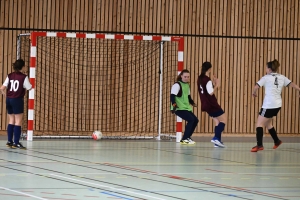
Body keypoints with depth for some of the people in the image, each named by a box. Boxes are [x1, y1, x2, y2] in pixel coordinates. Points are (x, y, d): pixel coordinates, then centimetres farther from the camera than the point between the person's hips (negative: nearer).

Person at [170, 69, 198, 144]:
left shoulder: (187, 85, 15)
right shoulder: (177, 85, -11)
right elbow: (172, 96, -20)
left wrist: (193, 103, 26)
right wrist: (174, 104, -31)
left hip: (186, 108, 9)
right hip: (179, 108, -9)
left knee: (195, 120, 5)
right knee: (191, 119, -21)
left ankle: (187, 138, 13)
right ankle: (185, 139, -16)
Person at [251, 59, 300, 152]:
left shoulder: (266, 77, -7)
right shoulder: (281, 77, 9)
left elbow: (256, 87, -11)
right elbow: (292, 84, 11)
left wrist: (254, 93, 9)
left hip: (269, 105, -7)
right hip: (277, 104, 7)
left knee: (259, 124, -5)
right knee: (267, 123, 24)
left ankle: (259, 145, -18)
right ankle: (277, 141, 29)